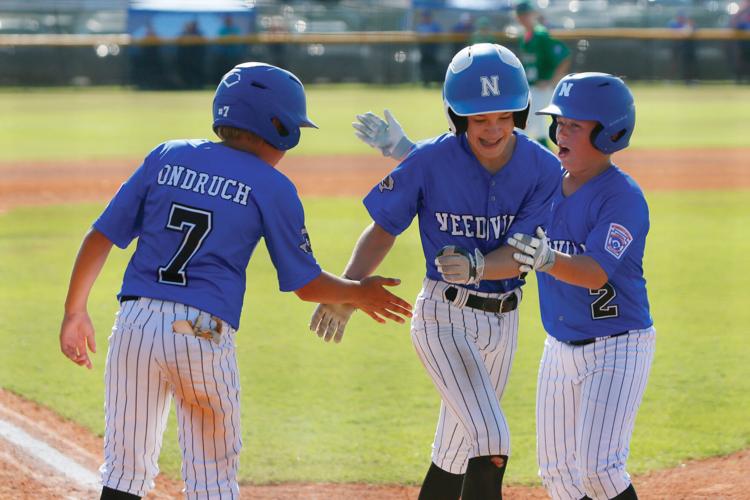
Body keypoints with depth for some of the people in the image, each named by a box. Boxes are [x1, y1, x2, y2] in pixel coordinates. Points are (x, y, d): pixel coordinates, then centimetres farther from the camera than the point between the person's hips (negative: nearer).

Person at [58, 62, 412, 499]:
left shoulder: (167, 157, 11)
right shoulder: (273, 188, 3)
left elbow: (101, 237, 8)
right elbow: (306, 284, 8)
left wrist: (75, 311, 16)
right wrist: (358, 293, 26)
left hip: (136, 320, 3)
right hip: (203, 333, -3)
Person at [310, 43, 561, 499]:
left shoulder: (544, 169, -11)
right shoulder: (431, 160, -17)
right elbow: (385, 229, -7)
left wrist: (476, 267, -37)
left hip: (502, 320, 4)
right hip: (445, 317, -4)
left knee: (458, 452, 18)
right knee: (491, 442, -19)